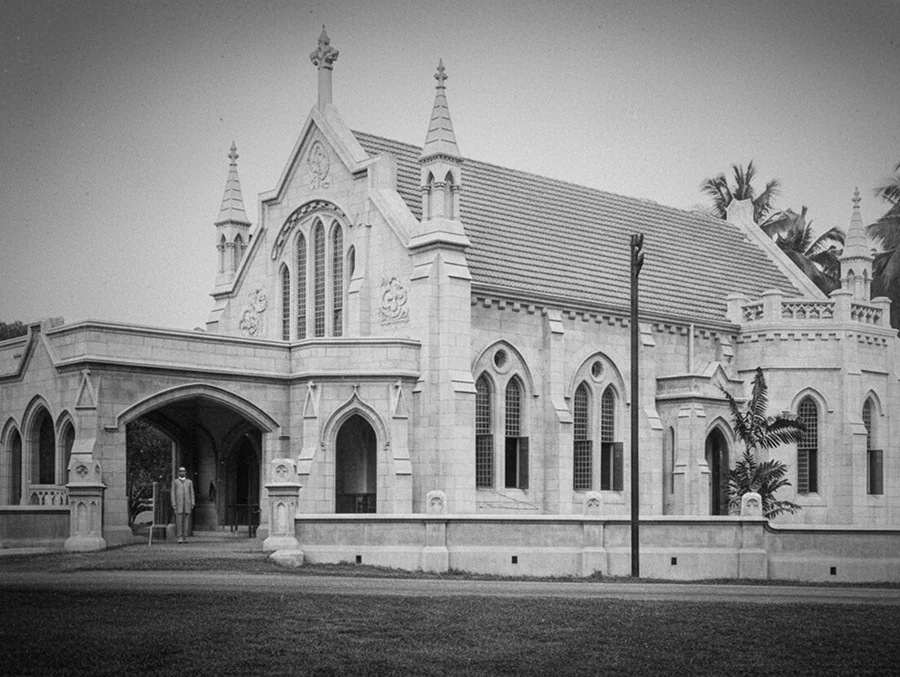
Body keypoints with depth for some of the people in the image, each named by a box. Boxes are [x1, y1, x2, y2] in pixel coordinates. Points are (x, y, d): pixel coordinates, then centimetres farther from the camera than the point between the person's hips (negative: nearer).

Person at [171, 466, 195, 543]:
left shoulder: (189, 482, 11)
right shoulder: (175, 482, 6)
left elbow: (192, 493, 9)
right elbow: (173, 493, 1)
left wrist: (192, 504, 0)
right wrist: (173, 504, -9)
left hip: (187, 503, 2)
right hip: (178, 503, -2)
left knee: (185, 520, 1)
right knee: (179, 520, -9)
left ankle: (185, 537, 4)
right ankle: (180, 537, -7)